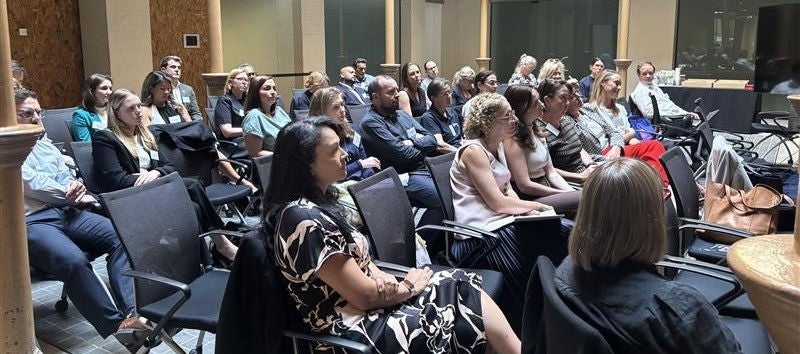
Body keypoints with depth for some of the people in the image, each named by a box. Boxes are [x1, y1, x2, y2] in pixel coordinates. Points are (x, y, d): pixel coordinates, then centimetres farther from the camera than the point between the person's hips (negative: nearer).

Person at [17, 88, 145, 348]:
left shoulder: (45, 144, 23)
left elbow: (66, 177, 16)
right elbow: (33, 184, -9)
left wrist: (75, 192, -7)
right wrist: (71, 194, -1)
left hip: (66, 212, 7)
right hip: (31, 222, -7)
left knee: (119, 236, -15)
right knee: (74, 261, -33)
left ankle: (129, 313, -22)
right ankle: (116, 325, -23)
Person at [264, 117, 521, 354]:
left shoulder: (319, 202, 7)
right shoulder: (306, 220, -24)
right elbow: (364, 296, -20)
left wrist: (382, 278, -8)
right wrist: (409, 286, -4)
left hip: (365, 311, 8)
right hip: (352, 329, -8)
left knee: (461, 284, 1)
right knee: (463, 292, -3)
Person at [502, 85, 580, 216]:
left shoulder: (536, 132, 15)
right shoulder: (513, 140, -12)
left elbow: (551, 172, 14)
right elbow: (525, 185, -16)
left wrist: (571, 191, -3)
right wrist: (567, 194, -12)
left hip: (547, 192, 9)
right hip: (529, 199, -9)